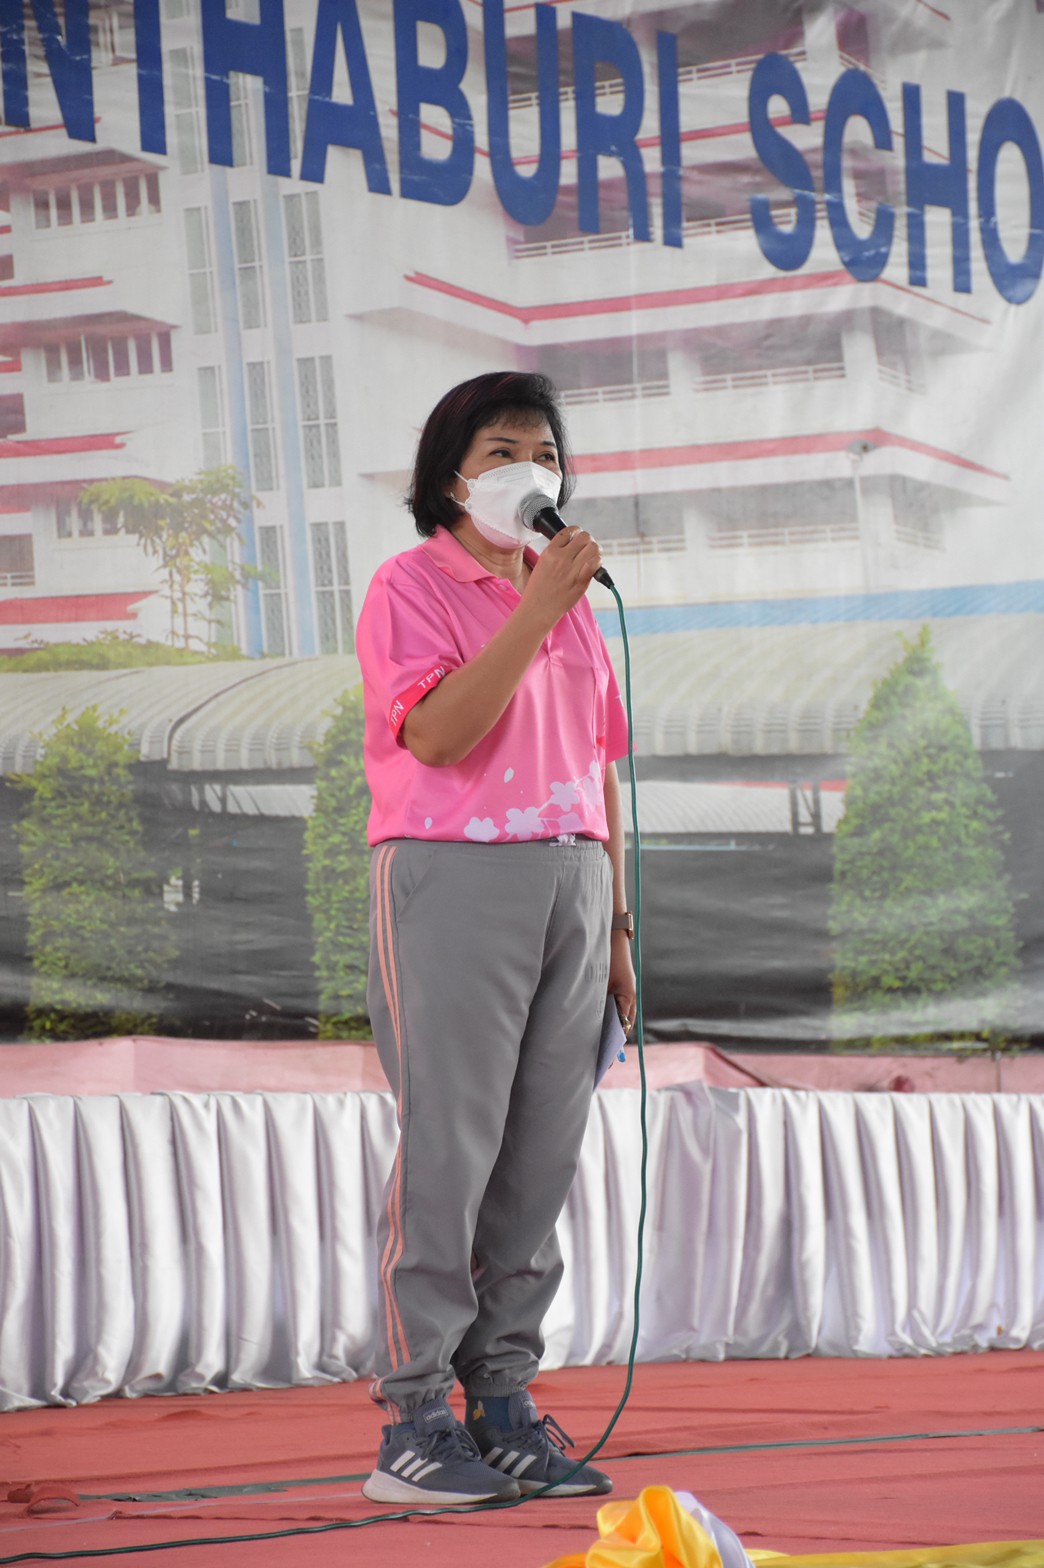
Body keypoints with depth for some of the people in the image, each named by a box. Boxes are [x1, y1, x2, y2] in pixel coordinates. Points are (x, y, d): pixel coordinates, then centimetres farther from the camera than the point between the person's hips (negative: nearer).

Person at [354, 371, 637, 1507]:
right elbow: (436, 733, -15)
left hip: (570, 883, 6)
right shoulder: (412, 585, 0)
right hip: (455, 880, -6)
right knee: (447, 1147, -9)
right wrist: (535, 608, -17)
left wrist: (616, 923, 16)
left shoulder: (571, 600, 21)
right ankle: (414, 1423, -7)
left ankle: (503, 1402, 8)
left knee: (542, 1155, 3)